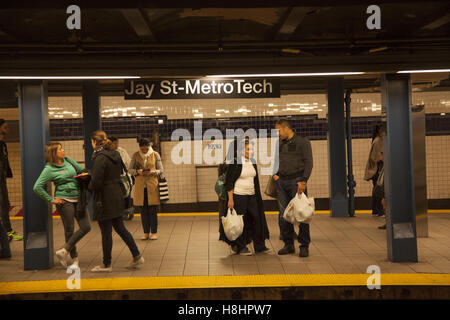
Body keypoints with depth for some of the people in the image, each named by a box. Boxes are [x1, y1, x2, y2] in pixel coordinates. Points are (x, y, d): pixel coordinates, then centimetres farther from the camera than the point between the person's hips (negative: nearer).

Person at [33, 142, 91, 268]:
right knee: (69, 230, 2)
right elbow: (37, 187, -12)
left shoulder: (68, 160, 8)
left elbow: (82, 170, 21)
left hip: (78, 199, 6)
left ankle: (64, 251, 6)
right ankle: (74, 258, 16)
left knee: (86, 227, -1)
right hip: (64, 201, -6)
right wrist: (51, 200, -11)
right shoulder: (49, 169, -9)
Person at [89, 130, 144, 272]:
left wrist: (90, 187, 2)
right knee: (120, 228, 16)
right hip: (117, 195, 8)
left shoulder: (100, 158, -19)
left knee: (106, 232, 3)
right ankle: (137, 256, 16)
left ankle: (106, 265, 14)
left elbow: (96, 182, -22)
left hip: (105, 198, -8)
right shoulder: (116, 155, 7)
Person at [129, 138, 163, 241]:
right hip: (140, 186, 2)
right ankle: (146, 232, 15)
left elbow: (161, 170, 4)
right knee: (143, 210, 6)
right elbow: (130, 169, 6)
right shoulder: (135, 155, 4)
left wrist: (152, 172, -15)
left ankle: (154, 232, 9)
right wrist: (137, 172, -14)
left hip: (152, 185, -1)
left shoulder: (155, 155, 2)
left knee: (152, 210, -1)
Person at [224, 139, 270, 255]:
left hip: (252, 196, 6)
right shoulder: (235, 163, -9)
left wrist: (258, 196, 17)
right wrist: (230, 199, -15)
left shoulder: (253, 163, 10)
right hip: (239, 196, -6)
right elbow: (229, 182, -10)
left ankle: (259, 246, 12)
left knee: (256, 218, 3)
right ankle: (240, 247, 13)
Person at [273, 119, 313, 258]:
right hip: (281, 182, 6)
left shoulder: (302, 142, -2)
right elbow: (274, 160, 25)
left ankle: (304, 246, 4)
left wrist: (303, 180, -15)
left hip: (296, 182, -6)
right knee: (283, 215, 6)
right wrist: (274, 173, 8)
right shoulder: (279, 143, 15)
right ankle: (288, 245, 16)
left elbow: (308, 162, -7)